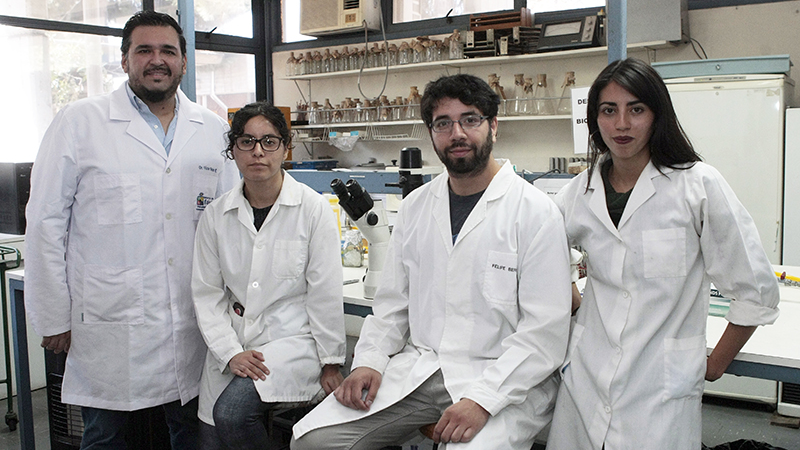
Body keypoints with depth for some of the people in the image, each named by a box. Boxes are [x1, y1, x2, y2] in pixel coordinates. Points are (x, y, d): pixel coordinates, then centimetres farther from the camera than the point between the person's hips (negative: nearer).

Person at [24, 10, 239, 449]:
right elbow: (45, 224, -2)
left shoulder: (213, 130, 7)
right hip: (109, 325, -2)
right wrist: (53, 318, -3)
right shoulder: (79, 123, -2)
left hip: (193, 322, 3)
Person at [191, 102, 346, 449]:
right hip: (231, 345, 4)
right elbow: (206, 294, 3)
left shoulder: (313, 208, -6)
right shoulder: (216, 215, 3)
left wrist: (330, 363, -4)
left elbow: (324, 294, -5)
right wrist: (231, 353, -9)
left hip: (291, 339, -4)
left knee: (231, 412, -24)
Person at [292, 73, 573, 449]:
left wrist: (482, 399, -20)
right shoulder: (416, 205, 11)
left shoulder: (536, 211, -6)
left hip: (500, 379, -4)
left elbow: (545, 330, -11)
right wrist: (370, 359, 0)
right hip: (418, 366, 5)